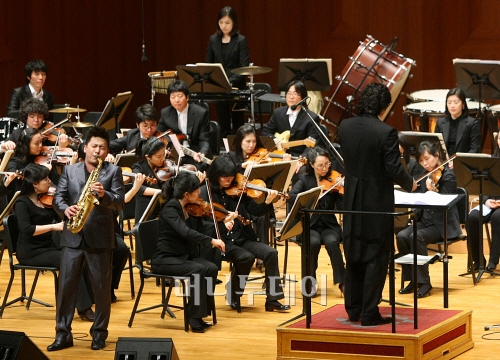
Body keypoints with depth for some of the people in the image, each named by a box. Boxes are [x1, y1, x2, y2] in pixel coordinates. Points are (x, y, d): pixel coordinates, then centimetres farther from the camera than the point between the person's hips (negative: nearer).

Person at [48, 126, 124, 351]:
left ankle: (99, 334, 13)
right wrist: (65, 209, -19)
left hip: (100, 237, -2)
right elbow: (58, 197, 2)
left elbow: (120, 202, -7)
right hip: (73, 236, 2)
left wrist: (104, 195, -27)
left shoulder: (113, 172, 3)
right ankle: (63, 334, 5)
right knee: (66, 285, 0)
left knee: (102, 288, 3)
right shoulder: (70, 170, 10)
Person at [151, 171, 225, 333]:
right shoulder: (170, 209, -20)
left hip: (186, 256, 7)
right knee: (197, 270, -29)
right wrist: (211, 240, -38)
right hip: (165, 259, -7)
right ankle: (195, 318, -21)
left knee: (211, 268, -18)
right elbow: (185, 232, -35)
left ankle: (201, 314, -10)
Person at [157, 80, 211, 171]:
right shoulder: (165, 113, 2)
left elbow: (204, 140, -7)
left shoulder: (201, 113, -7)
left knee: (199, 167, -33)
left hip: (195, 154, -3)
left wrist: (202, 153, -28)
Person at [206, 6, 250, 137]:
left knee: (237, 124, 3)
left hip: (236, 87, -3)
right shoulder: (213, 40, 6)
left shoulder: (241, 40, -5)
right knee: (223, 125, 6)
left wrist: (231, 81, -24)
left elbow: (244, 67, -11)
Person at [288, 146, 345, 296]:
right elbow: (291, 197, -13)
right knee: (314, 242, -32)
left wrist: (343, 188, -28)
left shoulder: (333, 180, 1)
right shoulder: (305, 179, 2)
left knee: (331, 242, -32)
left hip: (329, 226, 0)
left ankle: (342, 282, -22)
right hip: (309, 226, 0)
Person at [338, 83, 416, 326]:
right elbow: (394, 170, -18)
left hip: (352, 202, 5)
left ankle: (353, 309, 21)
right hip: (378, 202, -5)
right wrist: (410, 184, 2)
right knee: (376, 258, 2)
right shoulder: (386, 132, -19)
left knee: (354, 256, 16)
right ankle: (369, 314, 2)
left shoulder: (345, 127, -2)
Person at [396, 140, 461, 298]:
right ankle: (412, 279, -10)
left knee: (416, 237, -31)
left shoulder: (448, 176, -10)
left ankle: (424, 283, -22)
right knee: (402, 236, -20)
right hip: (425, 220, 7)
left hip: (444, 225, -7)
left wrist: (432, 191, -34)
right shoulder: (426, 176, 11)